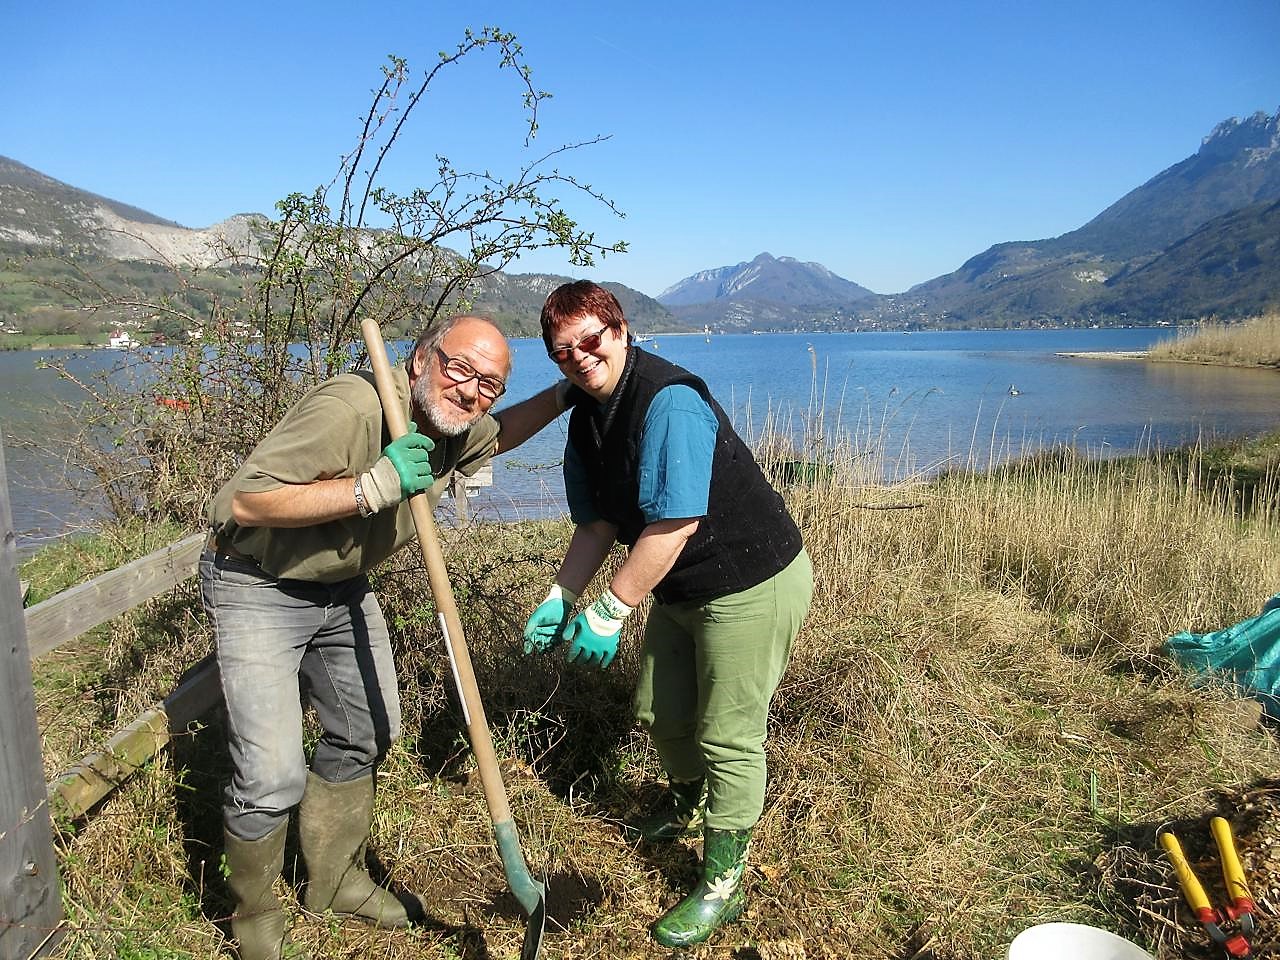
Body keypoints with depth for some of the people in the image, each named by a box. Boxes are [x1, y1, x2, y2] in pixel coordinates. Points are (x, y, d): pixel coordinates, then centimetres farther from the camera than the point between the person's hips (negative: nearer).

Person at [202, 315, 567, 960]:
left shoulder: (455, 433, -4)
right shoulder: (350, 408, -31)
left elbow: (499, 434, 21)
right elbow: (244, 501, -34)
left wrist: (566, 394, 11)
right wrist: (372, 486, -38)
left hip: (342, 588, 9)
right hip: (257, 587, -8)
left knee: (365, 733, 18)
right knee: (271, 778, -10)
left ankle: (334, 880, 40)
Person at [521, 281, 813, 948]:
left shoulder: (668, 401, -27)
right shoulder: (585, 419, 2)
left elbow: (675, 522, -31)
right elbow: (598, 524, 8)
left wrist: (610, 611, -27)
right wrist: (559, 599, -1)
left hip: (753, 585, -9)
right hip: (680, 590, 9)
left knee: (727, 738, 1)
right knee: (659, 714, 22)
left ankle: (721, 887, 22)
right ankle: (685, 800, 54)